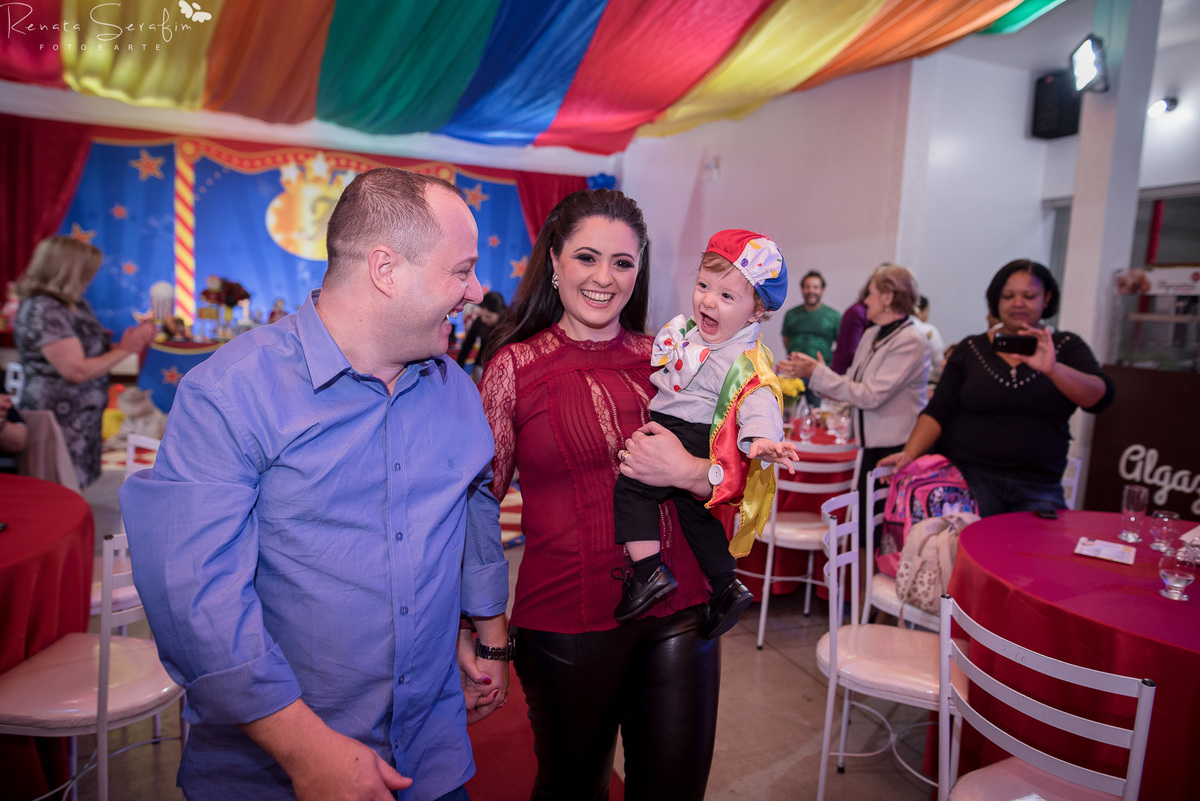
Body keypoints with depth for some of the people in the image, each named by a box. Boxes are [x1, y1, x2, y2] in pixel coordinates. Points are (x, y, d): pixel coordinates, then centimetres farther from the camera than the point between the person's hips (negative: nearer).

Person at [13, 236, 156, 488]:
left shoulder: (74, 303, 10)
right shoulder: (43, 310, -17)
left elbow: (90, 350, 17)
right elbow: (76, 370, -21)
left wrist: (134, 340, 3)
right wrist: (125, 349, -13)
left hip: (84, 419, 9)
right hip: (60, 424, -9)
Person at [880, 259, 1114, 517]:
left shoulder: (1065, 347, 7)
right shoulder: (971, 349, 7)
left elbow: (1101, 397, -9)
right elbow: (938, 412, 2)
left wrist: (1053, 369, -27)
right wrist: (909, 453, -14)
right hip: (969, 477, 0)